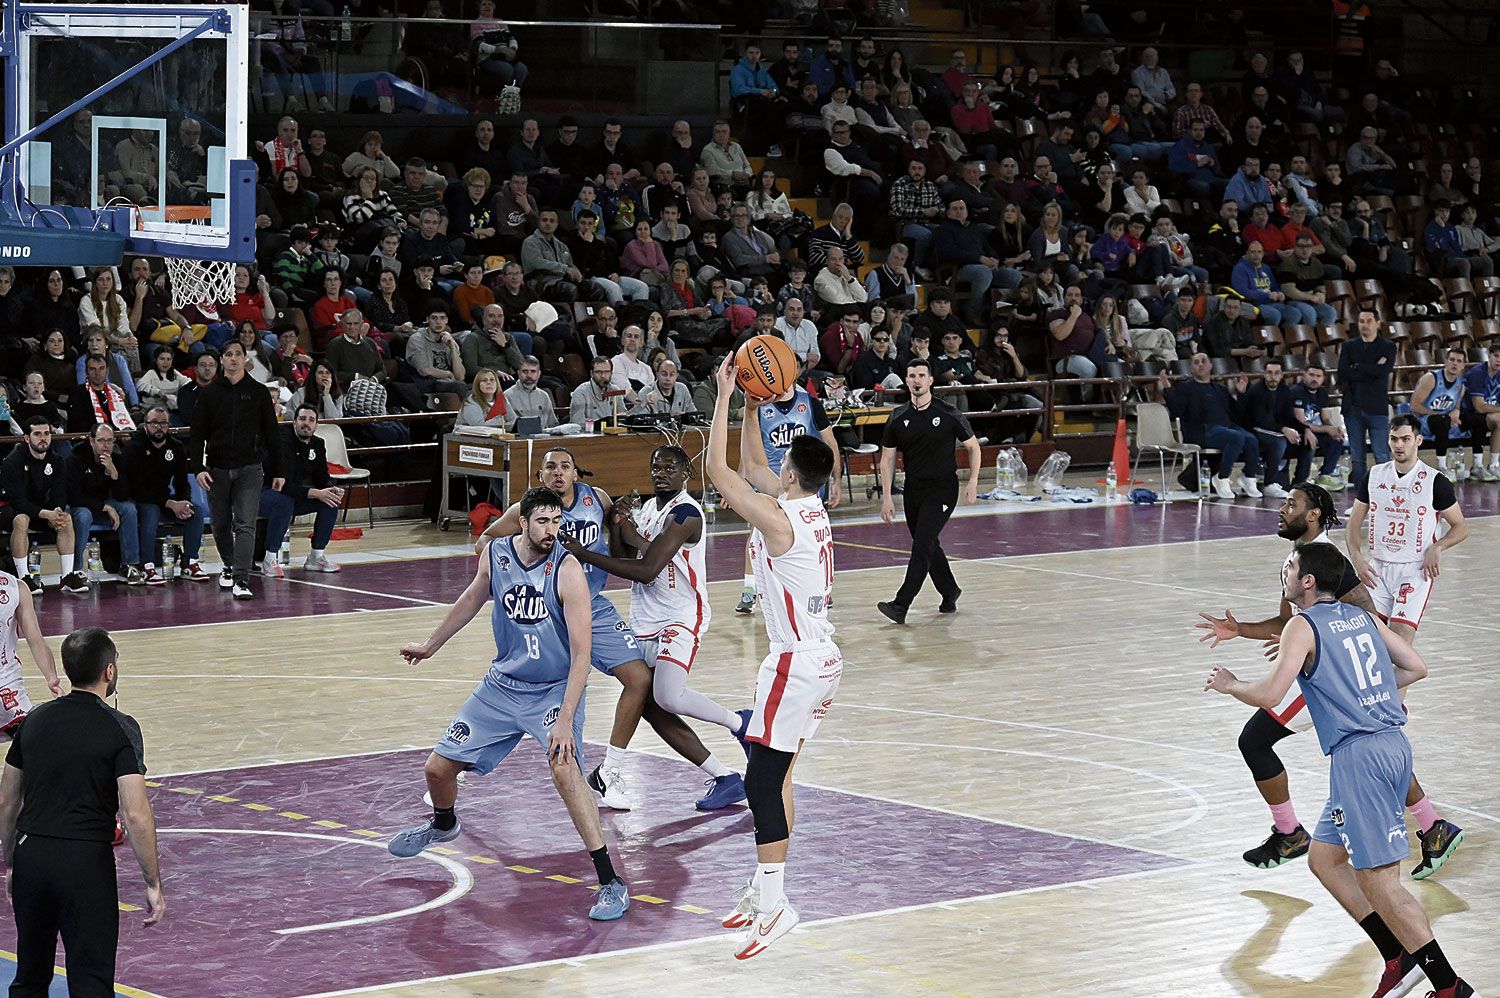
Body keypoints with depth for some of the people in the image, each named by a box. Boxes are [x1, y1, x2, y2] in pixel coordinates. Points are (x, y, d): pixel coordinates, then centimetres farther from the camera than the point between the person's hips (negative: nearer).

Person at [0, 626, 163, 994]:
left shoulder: (36, 720, 8)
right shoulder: (120, 729, -8)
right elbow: (136, 815, -14)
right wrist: (153, 884, -6)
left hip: (31, 857, 5)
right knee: (90, 983, -3)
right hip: (87, 863, -5)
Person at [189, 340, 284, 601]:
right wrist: (198, 468, -8)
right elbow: (198, 433, 4)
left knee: (245, 525, -12)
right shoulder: (209, 393, 6)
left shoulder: (258, 392, 5)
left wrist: (277, 471, 5)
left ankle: (241, 581, -19)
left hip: (249, 469, -2)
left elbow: (270, 433, 8)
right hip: (217, 469, 2)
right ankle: (229, 567, 35)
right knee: (221, 525, 11)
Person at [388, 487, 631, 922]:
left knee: (564, 769, -30)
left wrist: (566, 719, -32)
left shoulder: (567, 570, -24)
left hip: (554, 690, -5)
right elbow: (472, 600, 16)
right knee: (438, 767, 10)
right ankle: (443, 825, 48)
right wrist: (431, 645, 28)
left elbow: (582, 652, -25)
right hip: (503, 685, 6)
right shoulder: (496, 556, -7)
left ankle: (611, 882, -25)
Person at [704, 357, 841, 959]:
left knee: (762, 782, -10)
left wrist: (725, 394, -11)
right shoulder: (811, 511, 8)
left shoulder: (776, 517, -18)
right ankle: (762, 889, 21)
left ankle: (774, 905, -13)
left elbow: (718, 469, -17)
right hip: (822, 658, 10)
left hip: (796, 662, -10)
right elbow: (749, 466, 23)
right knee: (775, 776, 16)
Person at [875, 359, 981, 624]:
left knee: (922, 544, -15)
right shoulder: (898, 418, 3)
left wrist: (972, 482, -7)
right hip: (913, 490, 5)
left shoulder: (948, 415, -6)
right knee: (929, 546, 13)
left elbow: (973, 446, 4)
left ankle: (901, 605, -20)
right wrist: (887, 496, -1)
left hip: (943, 487, -5)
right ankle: (950, 593, 34)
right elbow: (887, 458, 7)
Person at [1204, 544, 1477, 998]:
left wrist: (1228, 685, 6)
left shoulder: (1303, 625, -6)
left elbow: (1269, 694, -14)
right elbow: (1415, 667, 18)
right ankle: (1400, 960, 15)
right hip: (1395, 743, 9)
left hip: (1359, 755, -9)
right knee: (1324, 858, 19)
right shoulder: (1361, 616, 16)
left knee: (1378, 881, -6)